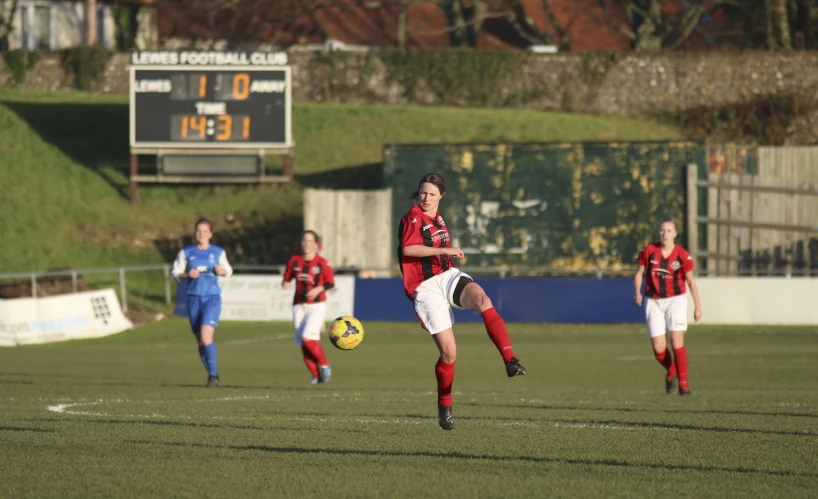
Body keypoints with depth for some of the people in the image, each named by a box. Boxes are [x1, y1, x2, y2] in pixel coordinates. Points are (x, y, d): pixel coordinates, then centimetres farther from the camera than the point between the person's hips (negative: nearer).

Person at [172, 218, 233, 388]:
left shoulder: (218, 252, 5)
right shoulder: (186, 252, 6)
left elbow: (228, 271, 15)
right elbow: (176, 273, 7)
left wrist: (222, 270, -7)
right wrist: (187, 274, -13)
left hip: (212, 299, -2)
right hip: (194, 299, 2)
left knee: (206, 337, -19)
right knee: (200, 342, 6)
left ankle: (213, 374, -8)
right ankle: (212, 374, 22)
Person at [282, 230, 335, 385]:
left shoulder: (322, 263, -6)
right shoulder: (294, 261, 4)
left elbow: (330, 283, 0)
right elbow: (287, 278, 12)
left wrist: (318, 289, -17)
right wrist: (285, 284, -11)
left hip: (317, 306, -5)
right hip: (299, 307, 5)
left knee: (308, 338, -22)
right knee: (303, 344, 2)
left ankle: (325, 366, -1)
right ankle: (316, 376, 14)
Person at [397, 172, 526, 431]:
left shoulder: (436, 217, 17)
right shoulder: (413, 218, -7)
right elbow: (408, 249, -27)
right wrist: (444, 250, -29)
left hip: (448, 277, 5)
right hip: (426, 288, -5)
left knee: (482, 299, -31)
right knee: (449, 352, -9)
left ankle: (510, 361, -39)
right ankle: (444, 406, 16)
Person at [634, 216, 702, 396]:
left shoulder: (683, 255, -8)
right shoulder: (648, 251, -5)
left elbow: (691, 281, 0)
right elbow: (639, 273, 7)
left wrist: (698, 306, -1)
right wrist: (637, 292, -8)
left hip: (676, 300, -1)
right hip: (654, 302, 1)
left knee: (677, 342, -14)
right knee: (658, 348, -5)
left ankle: (683, 384, -5)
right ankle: (671, 371, 27)